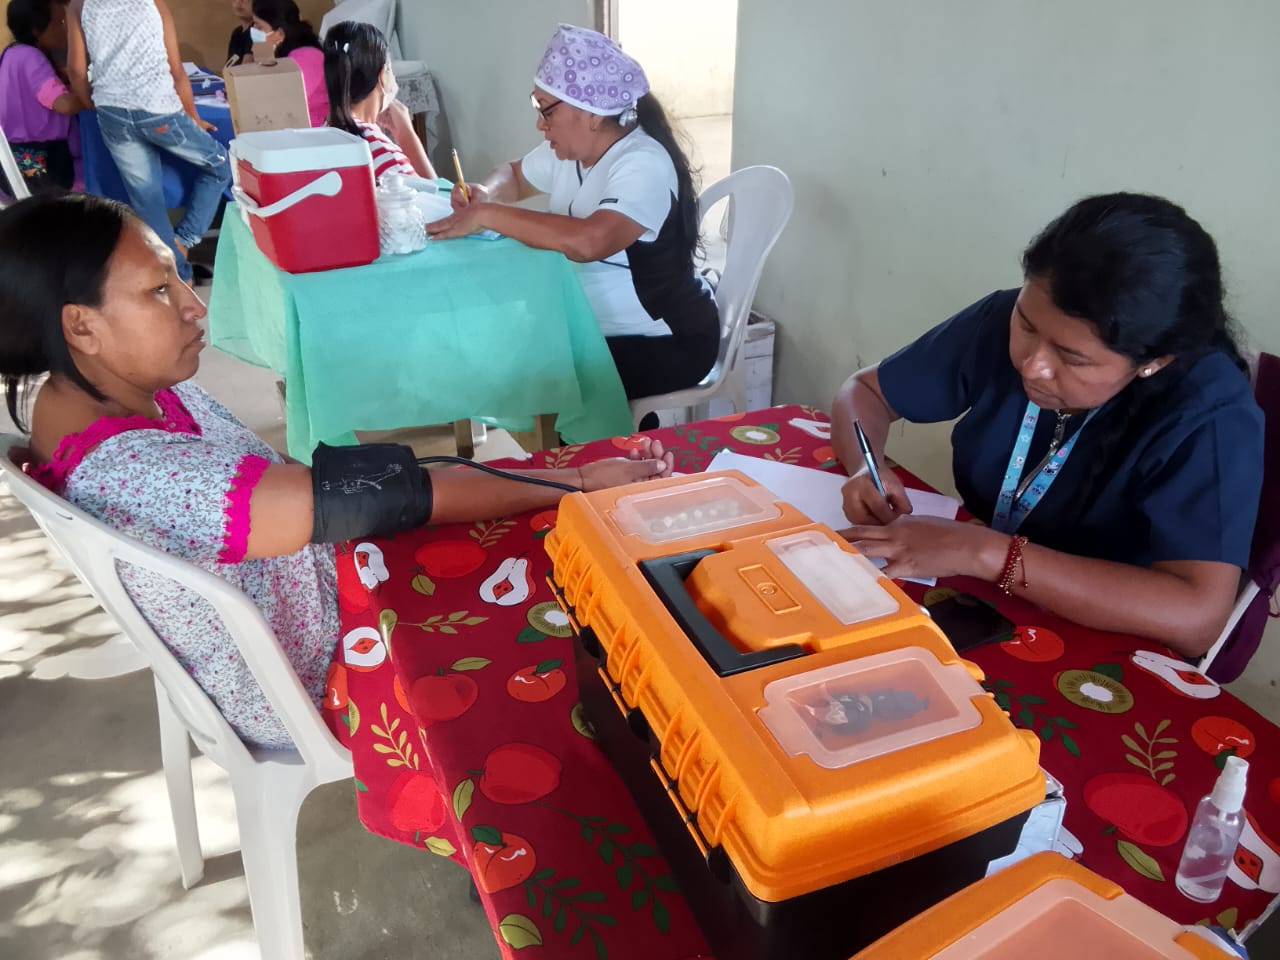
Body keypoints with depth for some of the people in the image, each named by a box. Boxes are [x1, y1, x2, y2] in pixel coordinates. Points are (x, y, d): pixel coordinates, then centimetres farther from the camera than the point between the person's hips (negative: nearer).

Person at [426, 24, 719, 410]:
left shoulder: (644, 164, -23)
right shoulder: (567, 149, 3)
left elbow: (589, 241, -41)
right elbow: (515, 175, 21)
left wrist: (487, 216, -32)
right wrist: (485, 194, -3)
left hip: (665, 343, -8)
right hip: (596, 325, 8)